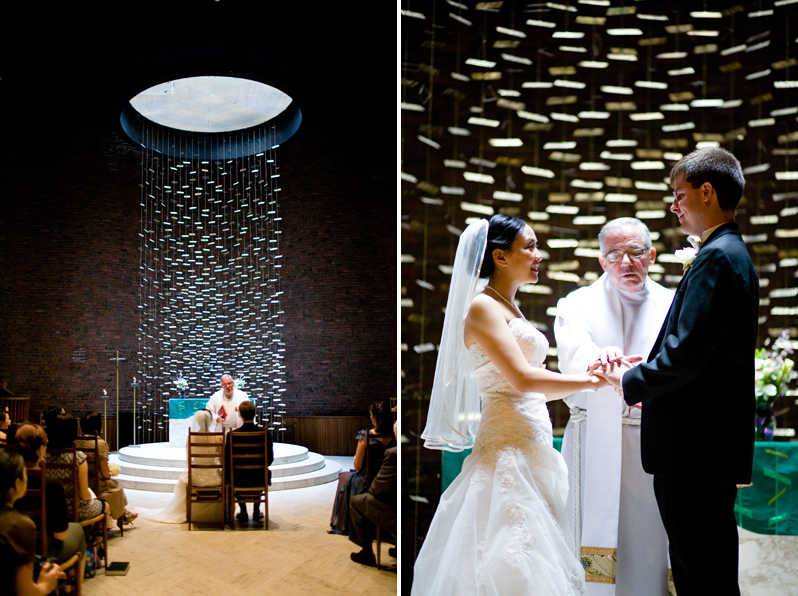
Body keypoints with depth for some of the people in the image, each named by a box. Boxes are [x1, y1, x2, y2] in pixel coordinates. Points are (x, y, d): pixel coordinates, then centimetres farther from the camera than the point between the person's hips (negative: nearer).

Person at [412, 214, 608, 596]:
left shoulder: (511, 310, 18)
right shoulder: (483, 307, -9)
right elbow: (523, 379, -17)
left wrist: (591, 374, 6)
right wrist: (590, 381, -9)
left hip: (532, 449, 9)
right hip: (507, 447, -9)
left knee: (537, 560, 11)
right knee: (511, 564, -5)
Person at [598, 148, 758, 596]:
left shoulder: (717, 257, -16)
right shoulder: (731, 252, 17)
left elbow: (685, 353, -22)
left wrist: (630, 382, -7)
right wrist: (643, 370, 9)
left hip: (697, 447, -10)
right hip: (709, 445, 10)